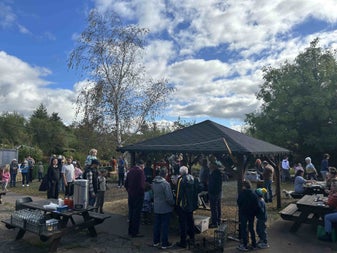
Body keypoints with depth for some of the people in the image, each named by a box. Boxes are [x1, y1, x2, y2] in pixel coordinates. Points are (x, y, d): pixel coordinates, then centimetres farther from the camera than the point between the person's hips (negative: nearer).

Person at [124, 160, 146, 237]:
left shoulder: (130, 171, 6)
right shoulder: (140, 171, -16)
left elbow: (126, 184, 11)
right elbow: (141, 185, -23)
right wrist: (142, 192, -5)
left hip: (130, 195, 7)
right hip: (138, 195, -7)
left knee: (131, 213, 17)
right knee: (137, 214, 2)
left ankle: (130, 231, 27)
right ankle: (135, 232, 9)